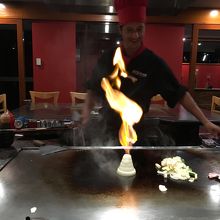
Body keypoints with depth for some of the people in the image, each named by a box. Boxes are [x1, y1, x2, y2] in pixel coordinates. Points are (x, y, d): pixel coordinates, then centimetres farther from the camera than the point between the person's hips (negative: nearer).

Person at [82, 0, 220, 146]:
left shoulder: (154, 62, -11)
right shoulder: (107, 59, -5)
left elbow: (179, 93, -9)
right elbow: (94, 89, 6)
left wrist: (205, 121, -12)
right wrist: (87, 110, -11)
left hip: (135, 132, -1)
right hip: (107, 130, 2)